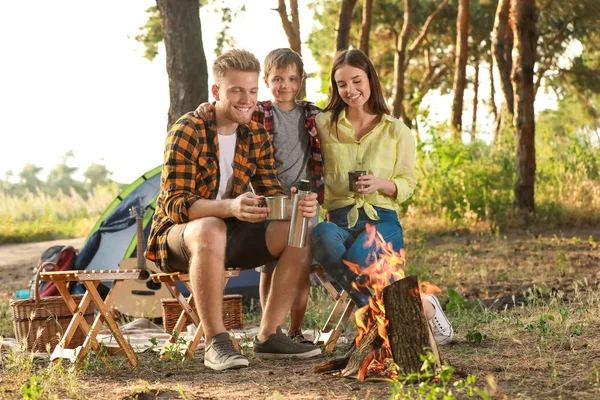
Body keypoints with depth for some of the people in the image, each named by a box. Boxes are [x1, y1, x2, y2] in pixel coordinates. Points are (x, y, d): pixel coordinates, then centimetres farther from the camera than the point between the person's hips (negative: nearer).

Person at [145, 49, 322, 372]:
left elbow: (272, 193, 3)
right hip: (177, 235, -6)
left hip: (229, 231, 6)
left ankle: (269, 336, -8)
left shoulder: (257, 136, 3)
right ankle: (215, 343, -33)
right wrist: (230, 207, -43)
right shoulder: (187, 132, -17)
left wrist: (297, 205, -23)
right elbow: (175, 204, -25)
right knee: (210, 231, -41)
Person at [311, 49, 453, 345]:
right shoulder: (323, 125, 11)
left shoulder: (397, 132, 10)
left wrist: (381, 184, -10)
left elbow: (408, 184, 10)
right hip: (339, 220, 2)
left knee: (358, 258, -37)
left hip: (382, 220, -1)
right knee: (322, 236, -38)